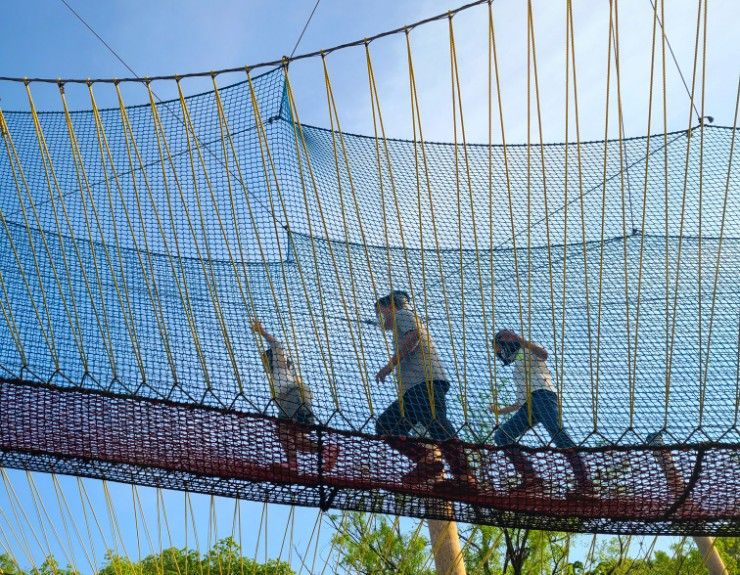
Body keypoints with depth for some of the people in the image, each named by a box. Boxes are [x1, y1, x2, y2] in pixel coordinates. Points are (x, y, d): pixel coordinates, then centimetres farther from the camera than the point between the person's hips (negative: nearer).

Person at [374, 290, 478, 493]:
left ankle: (465, 478, -27)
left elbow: (414, 334, -10)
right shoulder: (403, 324, 39)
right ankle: (426, 459, -14)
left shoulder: (402, 313, 12)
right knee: (385, 425, 1)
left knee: (437, 427, -22)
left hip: (426, 381, -10)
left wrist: (390, 364, -10)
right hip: (414, 388, 10)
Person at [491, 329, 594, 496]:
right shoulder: (517, 366, 39)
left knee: (557, 432, -27)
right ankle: (530, 479, -11)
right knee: (501, 436, -4)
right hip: (528, 407, 8)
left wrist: (518, 339, -18)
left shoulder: (525, 351, 18)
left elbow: (543, 354, -9)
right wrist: (501, 410, 45)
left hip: (542, 396, -8)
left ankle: (584, 482, -33)